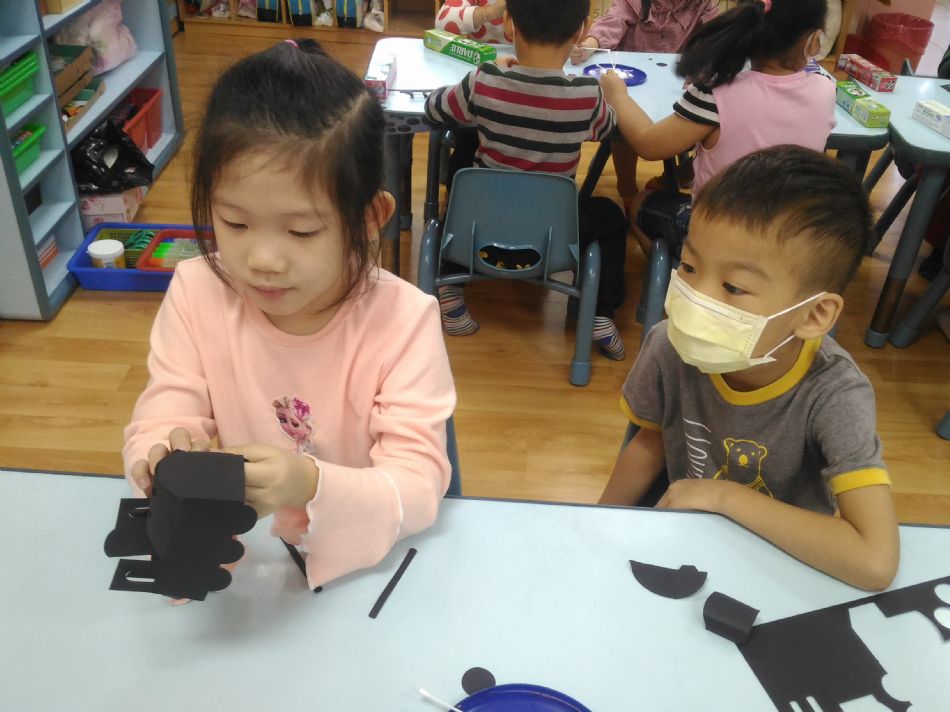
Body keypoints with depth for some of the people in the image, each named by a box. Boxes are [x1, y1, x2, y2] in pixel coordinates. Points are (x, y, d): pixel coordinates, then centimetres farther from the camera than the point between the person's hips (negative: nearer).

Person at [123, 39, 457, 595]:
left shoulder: (402, 320, -18)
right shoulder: (196, 294, -9)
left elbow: (419, 483, -20)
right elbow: (157, 426, -6)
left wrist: (313, 487, -38)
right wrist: (169, 461, -29)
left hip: (362, 556, -2)